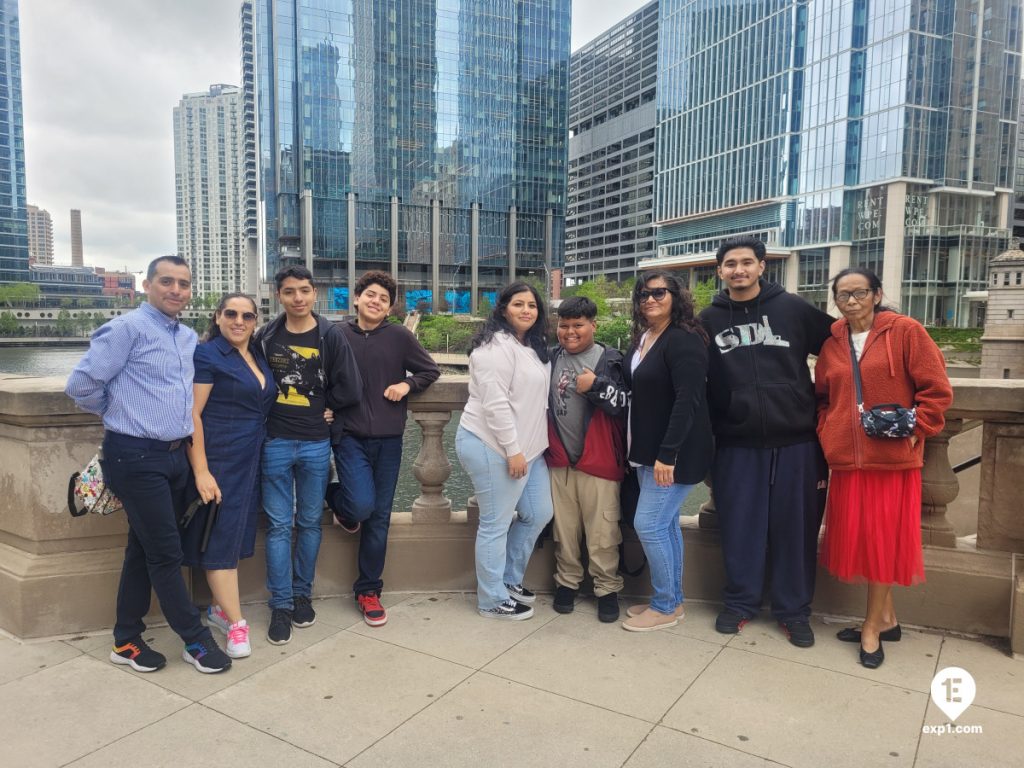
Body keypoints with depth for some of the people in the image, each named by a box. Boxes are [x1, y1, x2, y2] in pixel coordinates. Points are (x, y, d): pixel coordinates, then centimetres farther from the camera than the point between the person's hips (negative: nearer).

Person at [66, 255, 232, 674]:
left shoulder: (189, 337, 12)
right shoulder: (127, 329, -11)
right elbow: (82, 384, -12)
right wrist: (119, 414, 3)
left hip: (174, 455, 8)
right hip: (136, 457, -8)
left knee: (144, 549, 16)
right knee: (166, 553, 0)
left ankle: (127, 640, 30)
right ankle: (196, 640, 13)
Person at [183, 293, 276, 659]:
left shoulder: (258, 356, 11)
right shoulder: (207, 355, -9)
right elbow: (191, 414, -13)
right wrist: (201, 470, -19)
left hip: (250, 461, 7)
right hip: (218, 461, -7)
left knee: (236, 534, 14)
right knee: (220, 537, 0)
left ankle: (219, 608, 29)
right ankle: (236, 624, 8)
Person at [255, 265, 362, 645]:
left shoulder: (331, 335, -3)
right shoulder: (266, 336, 1)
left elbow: (350, 390, -6)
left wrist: (318, 406, 2)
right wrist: (276, 410, -2)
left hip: (316, 444, 0)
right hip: (275, 443, 0)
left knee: (310, 522, 12)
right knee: (279, 525, 5)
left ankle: (302, 594, 29)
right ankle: (281, 604, 17)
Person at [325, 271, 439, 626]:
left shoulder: (400, 336, -1)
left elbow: (431, 370, 9)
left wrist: (408, 384, -7)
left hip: (388, 439, 1)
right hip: (350, 436, -1)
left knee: (379, 518, 8)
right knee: (362, 505, -18)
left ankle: (368, 591, 24)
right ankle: (334, 495, 20)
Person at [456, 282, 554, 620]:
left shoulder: (533, 346, 15)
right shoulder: (496, 346, -16)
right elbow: (495, 403, -23)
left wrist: (523, 448, 18)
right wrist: (513, 450, -22)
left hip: (527, 447, 10)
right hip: (493, 448, -10)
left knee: (538, 514, 15)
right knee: (496, 524, 1)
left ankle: (510, 580, 33)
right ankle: (493, 601, 16)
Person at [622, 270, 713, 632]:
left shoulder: (684, 340, -17)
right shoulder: (641, 339, 10)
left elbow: (688, 401, -24)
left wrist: (668, 454, -26)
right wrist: (642, 449, 12)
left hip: (675, 453, -9)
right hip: (648, 450, 9)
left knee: (648, 525, -5)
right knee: (665, 524, 15)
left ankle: (665, 607, 13)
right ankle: (672, 600, 29)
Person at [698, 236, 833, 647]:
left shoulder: (792, 308, 1)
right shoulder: (710, 320, 6)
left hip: (795, 440, -1)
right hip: (736, 444, 1)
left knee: (795, 527, 8)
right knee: (739, 527, 8)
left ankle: (794, 610, 24)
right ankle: (739, 602, 26)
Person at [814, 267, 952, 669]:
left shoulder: (905, 331, -4)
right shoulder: (831, 342, 9)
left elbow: (937, 390, -5)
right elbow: (822, 397, 15)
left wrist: (915, 430, -10)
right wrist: (826, 435, 3)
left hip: (892, 457, -4)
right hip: (846, 458, 5)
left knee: (882, 540, 4)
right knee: (855, 539, 10)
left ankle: (872, 626, 19)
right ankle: (886, 618, 29)